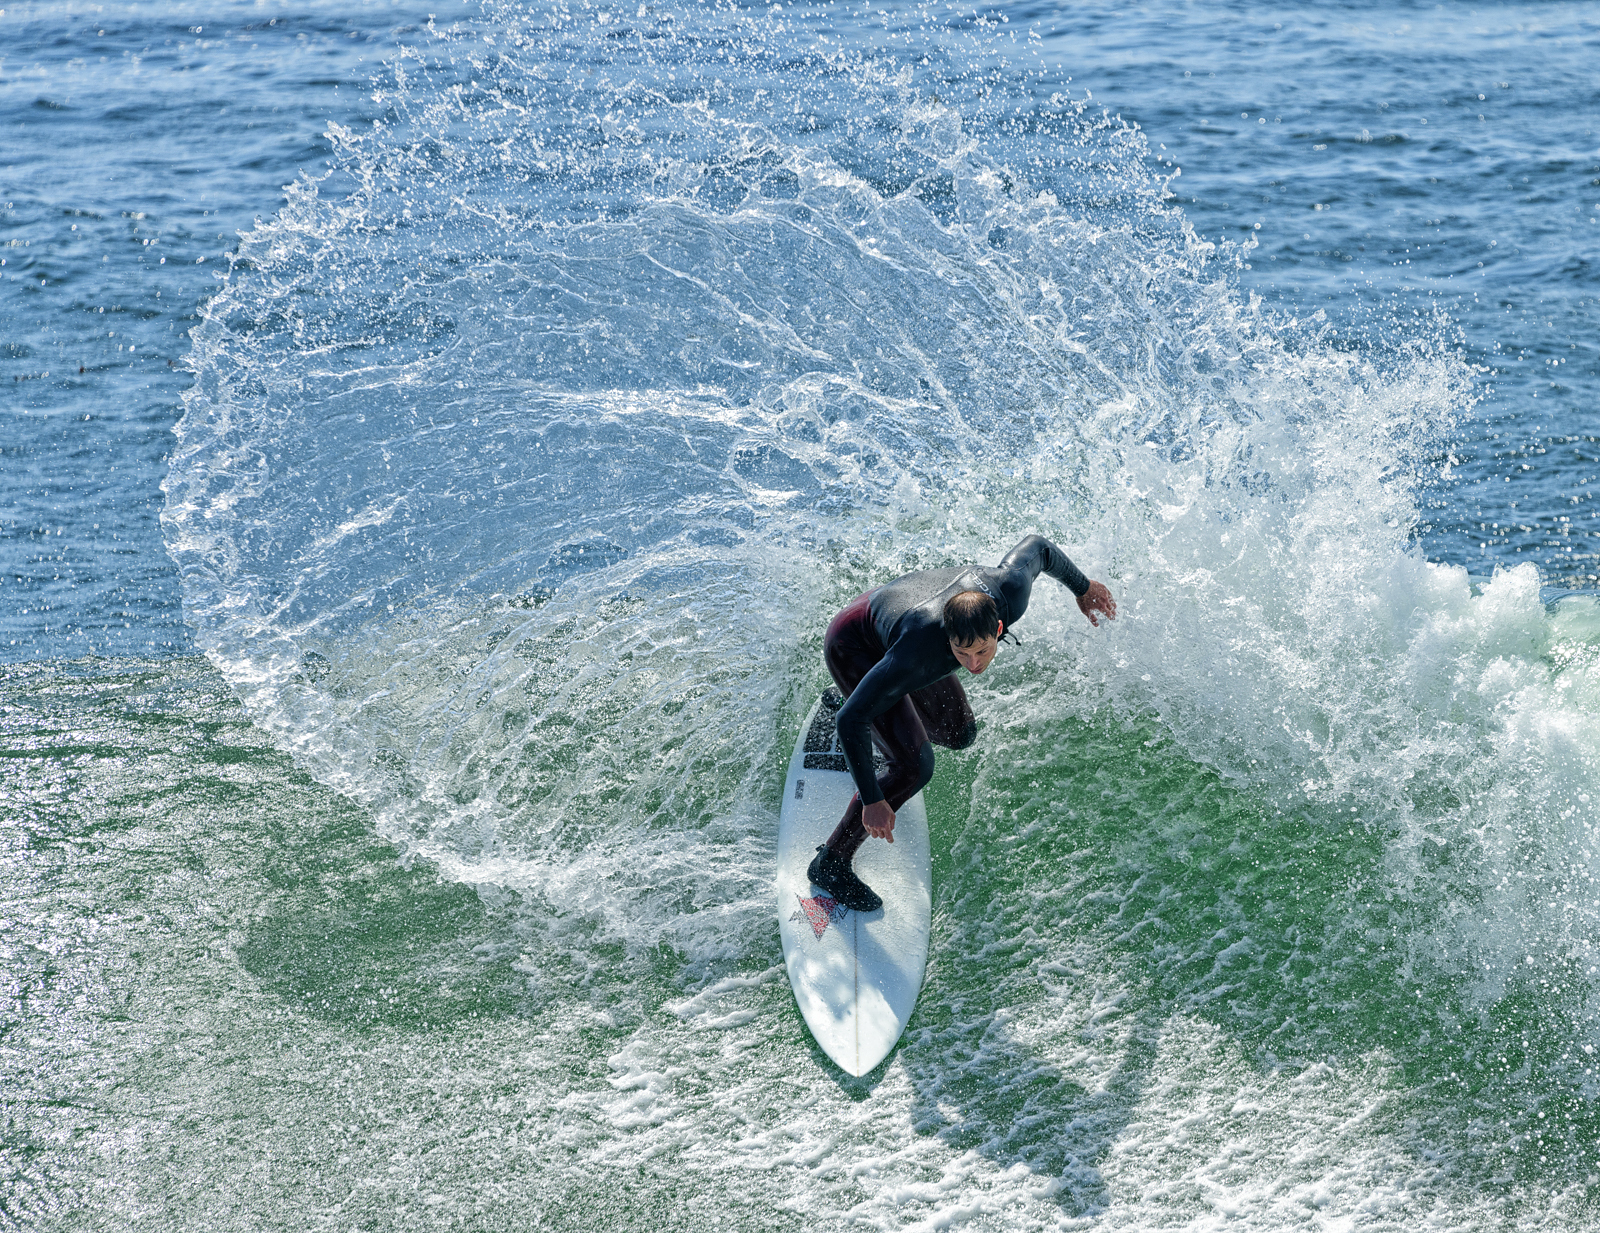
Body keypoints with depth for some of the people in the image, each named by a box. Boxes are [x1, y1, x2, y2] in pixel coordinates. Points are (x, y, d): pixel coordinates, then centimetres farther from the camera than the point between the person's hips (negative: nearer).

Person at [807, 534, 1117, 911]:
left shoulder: (1010, 591, -34)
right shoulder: (920, 650, -47)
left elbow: (1037, 547, -9)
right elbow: (850, 721, -37)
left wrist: (1083, 589, 9)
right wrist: (872, 800, -36)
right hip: (853, 649, -6)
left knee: (959, 735, 18)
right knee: (915, 767, -17)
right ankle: (831, 863, -1)